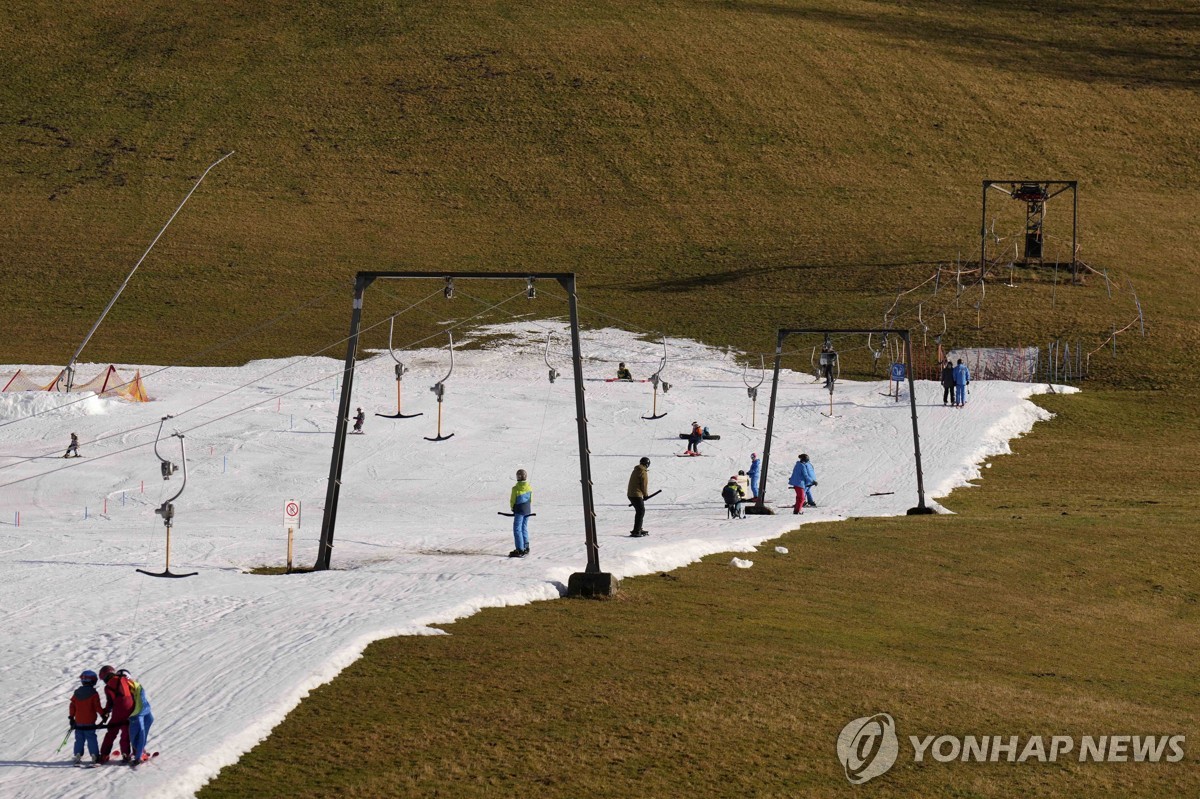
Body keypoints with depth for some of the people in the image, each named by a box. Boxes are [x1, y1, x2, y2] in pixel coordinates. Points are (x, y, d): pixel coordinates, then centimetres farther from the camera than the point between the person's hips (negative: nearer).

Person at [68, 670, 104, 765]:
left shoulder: (77, 693, 4)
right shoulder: (93, 694, -11)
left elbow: (72, 706, 8)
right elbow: (97, 707, -13)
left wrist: (71, 717, 16)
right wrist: (103, 714, 0)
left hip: (78, 722, 4)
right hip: (89, 723, -4)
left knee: (79, 739, 10)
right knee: (91, 739, -1)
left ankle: (78, 755, 5)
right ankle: (94, 755, -4)